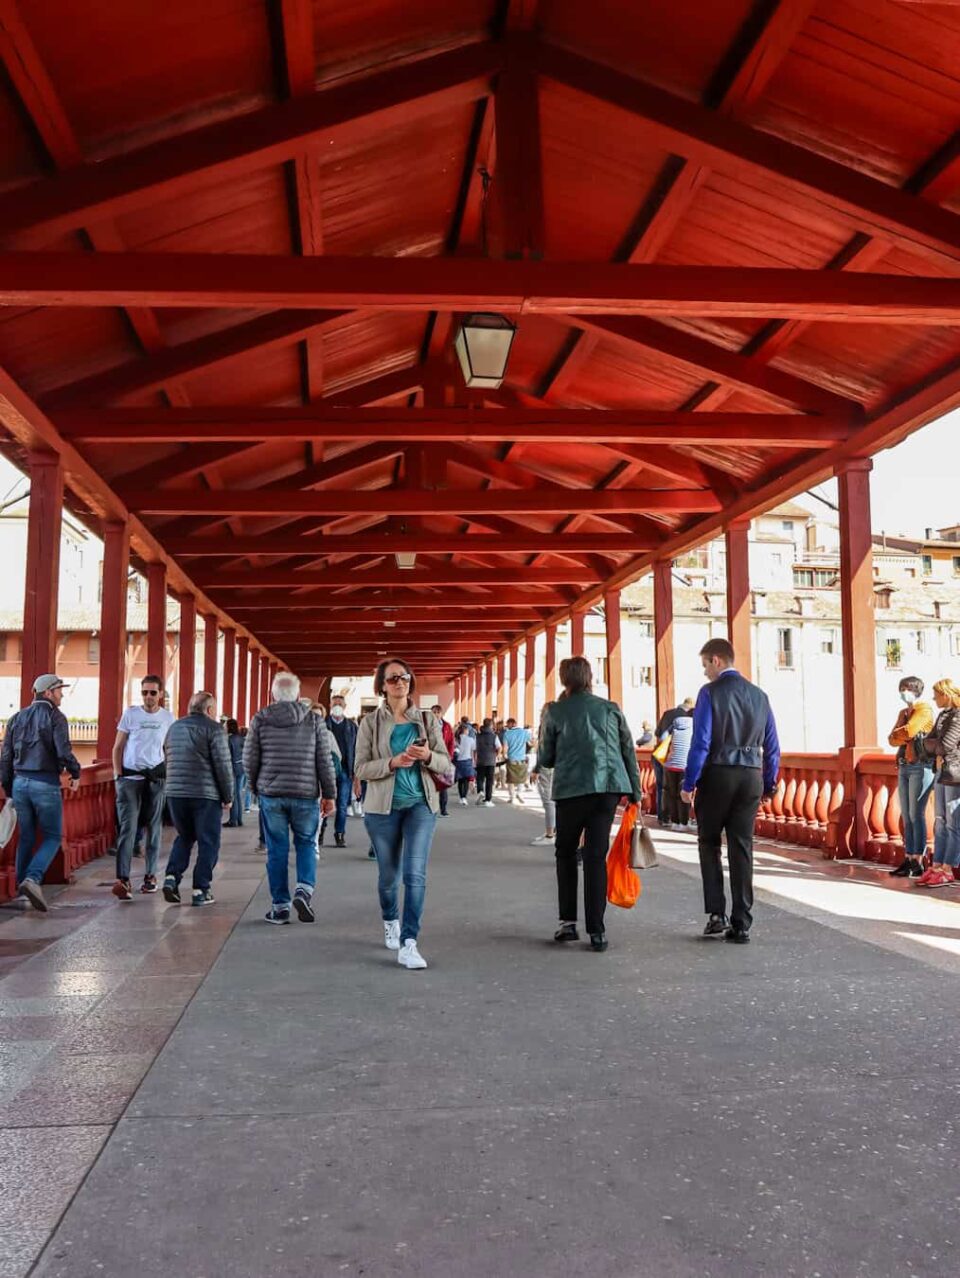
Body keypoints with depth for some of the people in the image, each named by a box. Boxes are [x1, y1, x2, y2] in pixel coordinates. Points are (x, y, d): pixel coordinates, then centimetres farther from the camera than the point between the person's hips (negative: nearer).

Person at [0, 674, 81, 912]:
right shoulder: (55, 716, -6)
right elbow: (63, 751, -16)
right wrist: (75, 774, 1)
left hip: (20, 782, 6)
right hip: (46, 784, -6)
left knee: (26, 838, 15)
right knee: (52, 837, 4)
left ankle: (22, 890, 16)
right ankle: (32, 879, -15)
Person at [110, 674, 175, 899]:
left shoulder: (168, 718, 6)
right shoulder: (130, 713, 2)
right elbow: (117, 747, 6)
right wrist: (118, 774, -2)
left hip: (156, 778, 2)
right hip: (130, 777, -2)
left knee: (154, 828, 8)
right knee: (127, 827, -9)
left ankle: (150, 875, 21)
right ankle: (122, 880, -13)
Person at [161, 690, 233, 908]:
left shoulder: (174, 727, 15)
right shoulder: (213, 728, -7)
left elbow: (168, 761, 20)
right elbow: (223, 765, -10)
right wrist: (228, 796, -3)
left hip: (175, 793, 6)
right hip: (206, 795, -6)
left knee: (184, 837, 21)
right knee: (208, 843, 4)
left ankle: (171, 877, 5)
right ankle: (200, 891, 3)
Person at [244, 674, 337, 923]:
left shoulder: (260, 719, 1)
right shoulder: (315, 719, 1)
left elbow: (249, 759, 3)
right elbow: (325, 760, 1)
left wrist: (256, 786, 19)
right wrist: (329, 794, 7)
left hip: (270, 793, 1)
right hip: (305, 793, 0)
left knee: (277, 849, 7)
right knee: (306, 843, 14)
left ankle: (280, 906, 11)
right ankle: (304, 889, -6)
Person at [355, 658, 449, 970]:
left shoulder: (426, 720, 4)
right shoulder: (371, 723, -1)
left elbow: (445, 763, 4)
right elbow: (361, 768, -6)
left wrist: (428, 756, -18)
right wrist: (393, 762, -22)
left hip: (421, 805, 0)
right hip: (383, 807, 0)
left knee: (415, 874, -14)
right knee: (389, 874, 14)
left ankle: (408, 944, -11)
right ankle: (390, 922, 43)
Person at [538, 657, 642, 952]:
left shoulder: (554, 712, 2)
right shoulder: (611, 708, 9)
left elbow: (544, 759, 6)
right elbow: (629, 751, 9)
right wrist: (635, 792, 14)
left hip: (572, 788, -2)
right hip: (609, 786, 2)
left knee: (566, 852, 17)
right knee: (596, 855, 4)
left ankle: (568, 921, 12)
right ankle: (596, 930, 0)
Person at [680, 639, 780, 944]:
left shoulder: (710, 692, -7)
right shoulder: (758, 695, 9)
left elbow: (701, 742, -12)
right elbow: (772, 746, 11)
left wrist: (688, 783, -7)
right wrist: (769, 783, 18)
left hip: (717, 775, -4)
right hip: (751, 777, 4)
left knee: (709, 843, 13)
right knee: (742, 849, 7)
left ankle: (716, 913, 5)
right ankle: (741, 925, 9)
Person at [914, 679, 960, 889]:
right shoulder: (943, 715, 13)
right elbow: (927, 742, 13)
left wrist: (936, 747, 2)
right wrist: (937, 753, -4)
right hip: (942, 773, 9)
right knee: (940, 824, 10)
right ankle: (936, 867, 13)